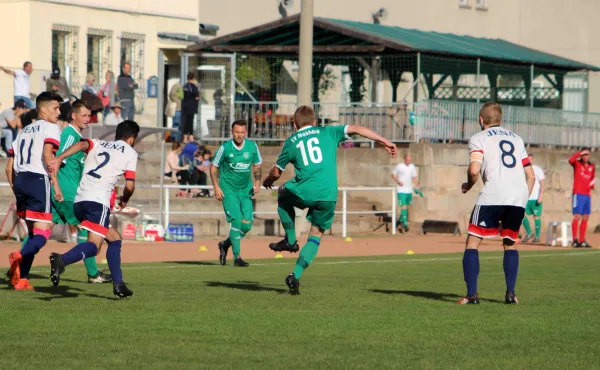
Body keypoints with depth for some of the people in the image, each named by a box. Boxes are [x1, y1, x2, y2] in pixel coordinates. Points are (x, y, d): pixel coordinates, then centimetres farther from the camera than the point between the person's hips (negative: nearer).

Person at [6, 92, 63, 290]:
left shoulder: (24, 131, 24)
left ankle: (21, 279, 7)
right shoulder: (50, 128, 2)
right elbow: (47, 154, -17)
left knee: (33, 232, 16)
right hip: (38, 180, -7)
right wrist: (56, 184, -15)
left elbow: (9, 167, 21)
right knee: (42, 232, -8)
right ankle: (19, 256, -36)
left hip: (20, 180, 7)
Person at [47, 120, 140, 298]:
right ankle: (62, 259, -44)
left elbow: (82, 144, 0)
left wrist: (60, 158, -17)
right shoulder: (130, 152, 14)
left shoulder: (97, 144, 24)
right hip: (98, 201, -6)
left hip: (79, 201, 6)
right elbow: (130, 186, 4)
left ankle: (118, 284, 15)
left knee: (114, 238, 21)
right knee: (93, 246, -16)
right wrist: (124, 201, 25)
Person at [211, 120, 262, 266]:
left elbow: (257, 166, 13)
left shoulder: (252, 146, -2)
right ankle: (236, 257, -9)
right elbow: (214, 167, 0)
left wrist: (257, 183, 0)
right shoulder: (225, 148, -10)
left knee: (247, 224, -1)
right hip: (228, 190, -4)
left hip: (245, 190, 4)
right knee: (236, 220, -16)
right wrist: (216, 187, -8)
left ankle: (225, 245, 25)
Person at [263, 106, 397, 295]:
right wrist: (384, 141, 9)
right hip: (328, 196, 1)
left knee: (283, 195, 34)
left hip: (303, 193, -1)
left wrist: (268, 181, 44)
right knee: (316, 236, 15)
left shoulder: (291, 142, 14)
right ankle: (296, 275, -1)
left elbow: (276, 172, 21)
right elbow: (355, 129, 7)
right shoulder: (327, 132, 15)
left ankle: (290, 240, 27)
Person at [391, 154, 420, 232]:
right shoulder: (399, 166, -7)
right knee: (403, 207, -14)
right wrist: (398, 181, -14)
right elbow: (393, 175, 2)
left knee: (407, 207, 14)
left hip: (409, 190, 5)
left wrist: (417, 186, -2)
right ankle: (405, 224, -15)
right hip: (401, 190, -5)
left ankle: (400, 221, 33)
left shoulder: (412, 167, 6)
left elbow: (414, 178, 10)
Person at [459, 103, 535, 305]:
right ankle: (511, 293, 9)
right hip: (519, 196, 5)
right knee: (510, 243, 21)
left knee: (472, 242, 5)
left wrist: (468, 186, 12)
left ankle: (471, 294, -4)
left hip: (493, 195, -5)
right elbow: (531, 176, 20)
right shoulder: (516, 139, 26)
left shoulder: (478, 139, 10)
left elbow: (474, 170, -7)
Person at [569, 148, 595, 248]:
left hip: (587, 194, 6)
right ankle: (575, 240, -13)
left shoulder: (592, 166, 14)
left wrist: (592, 184, 5)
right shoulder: (577, 164, -1)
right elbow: (571, 160, -22)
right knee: (577, 216, -12)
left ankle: (582, 241, 13)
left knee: (585, 218, 7)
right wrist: (580, 153, -19)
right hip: (578, 194, -6)